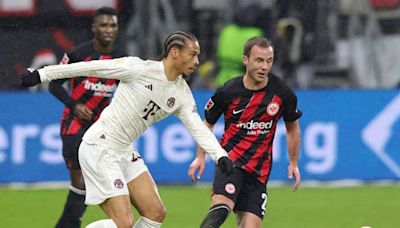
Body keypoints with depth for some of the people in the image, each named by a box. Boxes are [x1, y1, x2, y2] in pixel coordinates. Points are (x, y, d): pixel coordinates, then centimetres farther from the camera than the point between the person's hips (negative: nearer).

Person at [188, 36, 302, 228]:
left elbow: (292, 128, 14)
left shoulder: (282, 93, -4)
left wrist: (293, 163, 13)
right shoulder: (227, 92, -8)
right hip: (230, 159, -2)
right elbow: (207, 124, 9)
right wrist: (200, 156, 2)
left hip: (259, 169, 2)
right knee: (222, 206, -31)